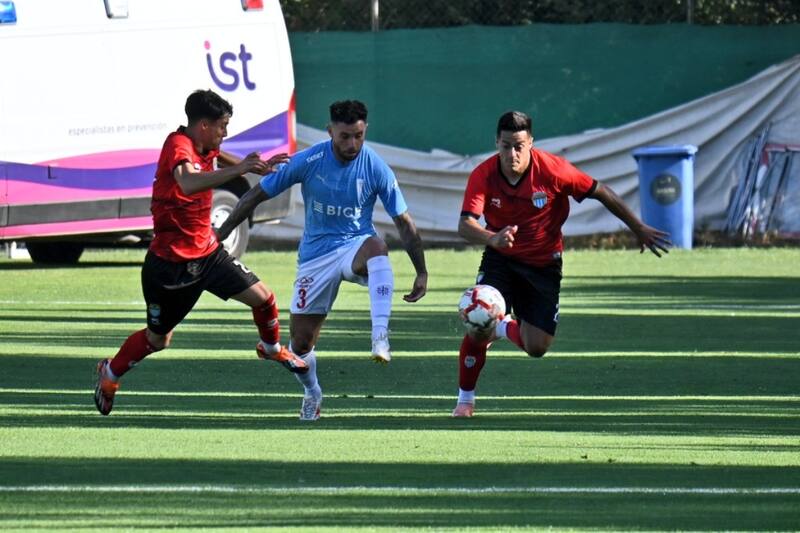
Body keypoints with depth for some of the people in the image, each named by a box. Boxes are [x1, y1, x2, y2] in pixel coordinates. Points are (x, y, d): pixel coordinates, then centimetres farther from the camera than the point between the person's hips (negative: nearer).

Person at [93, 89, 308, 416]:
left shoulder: (206, 149, 4)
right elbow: (188, 183, -46)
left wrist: (256, 167, 26)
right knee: (157, 339, 5)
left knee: (262, 297, 0)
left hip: (208, 253, 7)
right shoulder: (178, 146, -23)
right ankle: (110, 373, 30)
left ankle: (272, 348, 30)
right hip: (171, 262, -7)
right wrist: (238, 170, -53)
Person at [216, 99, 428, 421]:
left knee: (376, 247, -40)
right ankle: (311, 393, 34)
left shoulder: (376, 168, -11)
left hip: (356, 247, -1)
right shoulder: (307, 162, -12)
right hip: (315, 255, 1)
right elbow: (257, 195, -3)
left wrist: (421, 273, -4)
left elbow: (404, 222, -2)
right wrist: (219, 236, -3)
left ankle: (380, 337, -50)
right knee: (300, 342, 1)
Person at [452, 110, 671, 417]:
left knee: (537, 347, -3)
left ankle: (505, 328, 34)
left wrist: (638, 228, -4)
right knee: (479, 326, -21)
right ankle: (465, 398, 3)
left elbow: (600, 193, -9)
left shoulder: (552, 170, -21)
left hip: (543, 263, 1)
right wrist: (493, 238, -53)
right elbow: (465, 225, -30)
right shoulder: (483, 176, -20)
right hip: (500, 258, -1)